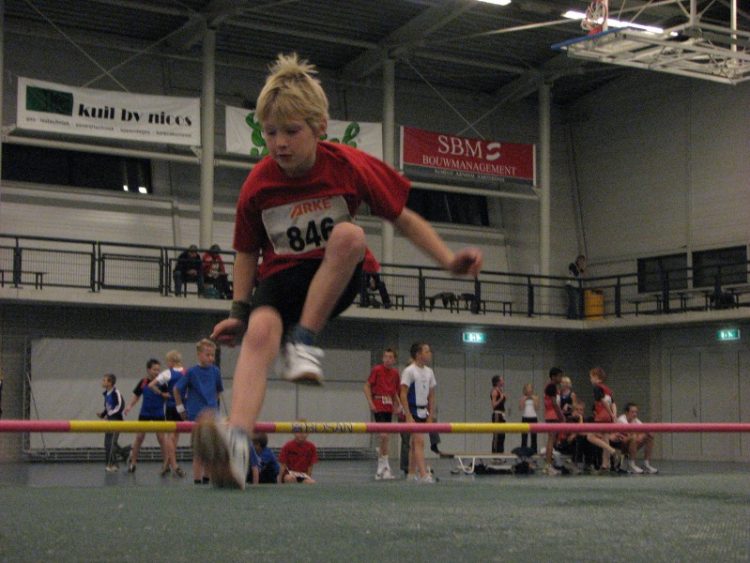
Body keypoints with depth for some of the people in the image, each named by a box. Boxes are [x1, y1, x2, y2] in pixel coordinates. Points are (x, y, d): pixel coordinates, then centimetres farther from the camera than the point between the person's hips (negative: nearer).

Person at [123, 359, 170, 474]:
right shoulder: (143, 382, -3)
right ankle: (133, 463, 11)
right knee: (139, 437, 3)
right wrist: (129, 406, -9)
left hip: (158, 414, -2)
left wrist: (161, 393, -24)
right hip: (145, 413, 2)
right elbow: (136, 396, 4)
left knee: (161, 437, -3)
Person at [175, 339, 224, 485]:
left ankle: (207, 480, 18)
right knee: (198, 453, -2)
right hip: (196, 416, -4)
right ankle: (197, 482, 2)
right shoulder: (192, 372, -8)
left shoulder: (215, 371, 3)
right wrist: (180, 408, 4)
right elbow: (176, 389, 1)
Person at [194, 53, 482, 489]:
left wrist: (449, 260, -11)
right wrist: (239, 311, 0)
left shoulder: (350, 166, -12)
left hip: (337, 281, 0)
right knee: (260, 330, -35)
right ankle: (237, 444, -53)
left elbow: (403, 217, -1)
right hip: (281, 277, 0)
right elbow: (248, 253, 7)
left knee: (349, 234, -35)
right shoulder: (257, 186, -8)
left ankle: (305, 342, -25)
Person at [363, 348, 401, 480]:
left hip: (389, 408, 6)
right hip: (378, 407, -6)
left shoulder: (395, 373, 10)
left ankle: (380, 470, 16)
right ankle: (385, 467, -9)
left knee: (384, 437, 10)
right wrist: (370, 403, -13)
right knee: (383, 435, -15)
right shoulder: (377, 370, -6)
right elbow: (367, 386, -4)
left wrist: (398, 404, 4)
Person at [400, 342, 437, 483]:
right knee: (419, 442, -15)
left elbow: (431, 395, 15)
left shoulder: (429, 372, 11)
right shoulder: (409, 371, -10)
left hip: (423, 412, 7)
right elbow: (403, 395, -13)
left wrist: (430, 415, 9)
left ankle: (412, 474, 16)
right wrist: (408, 416, -18)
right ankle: (423, 475, -21)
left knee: (415, 443, 11)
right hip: (413, 411, -7)